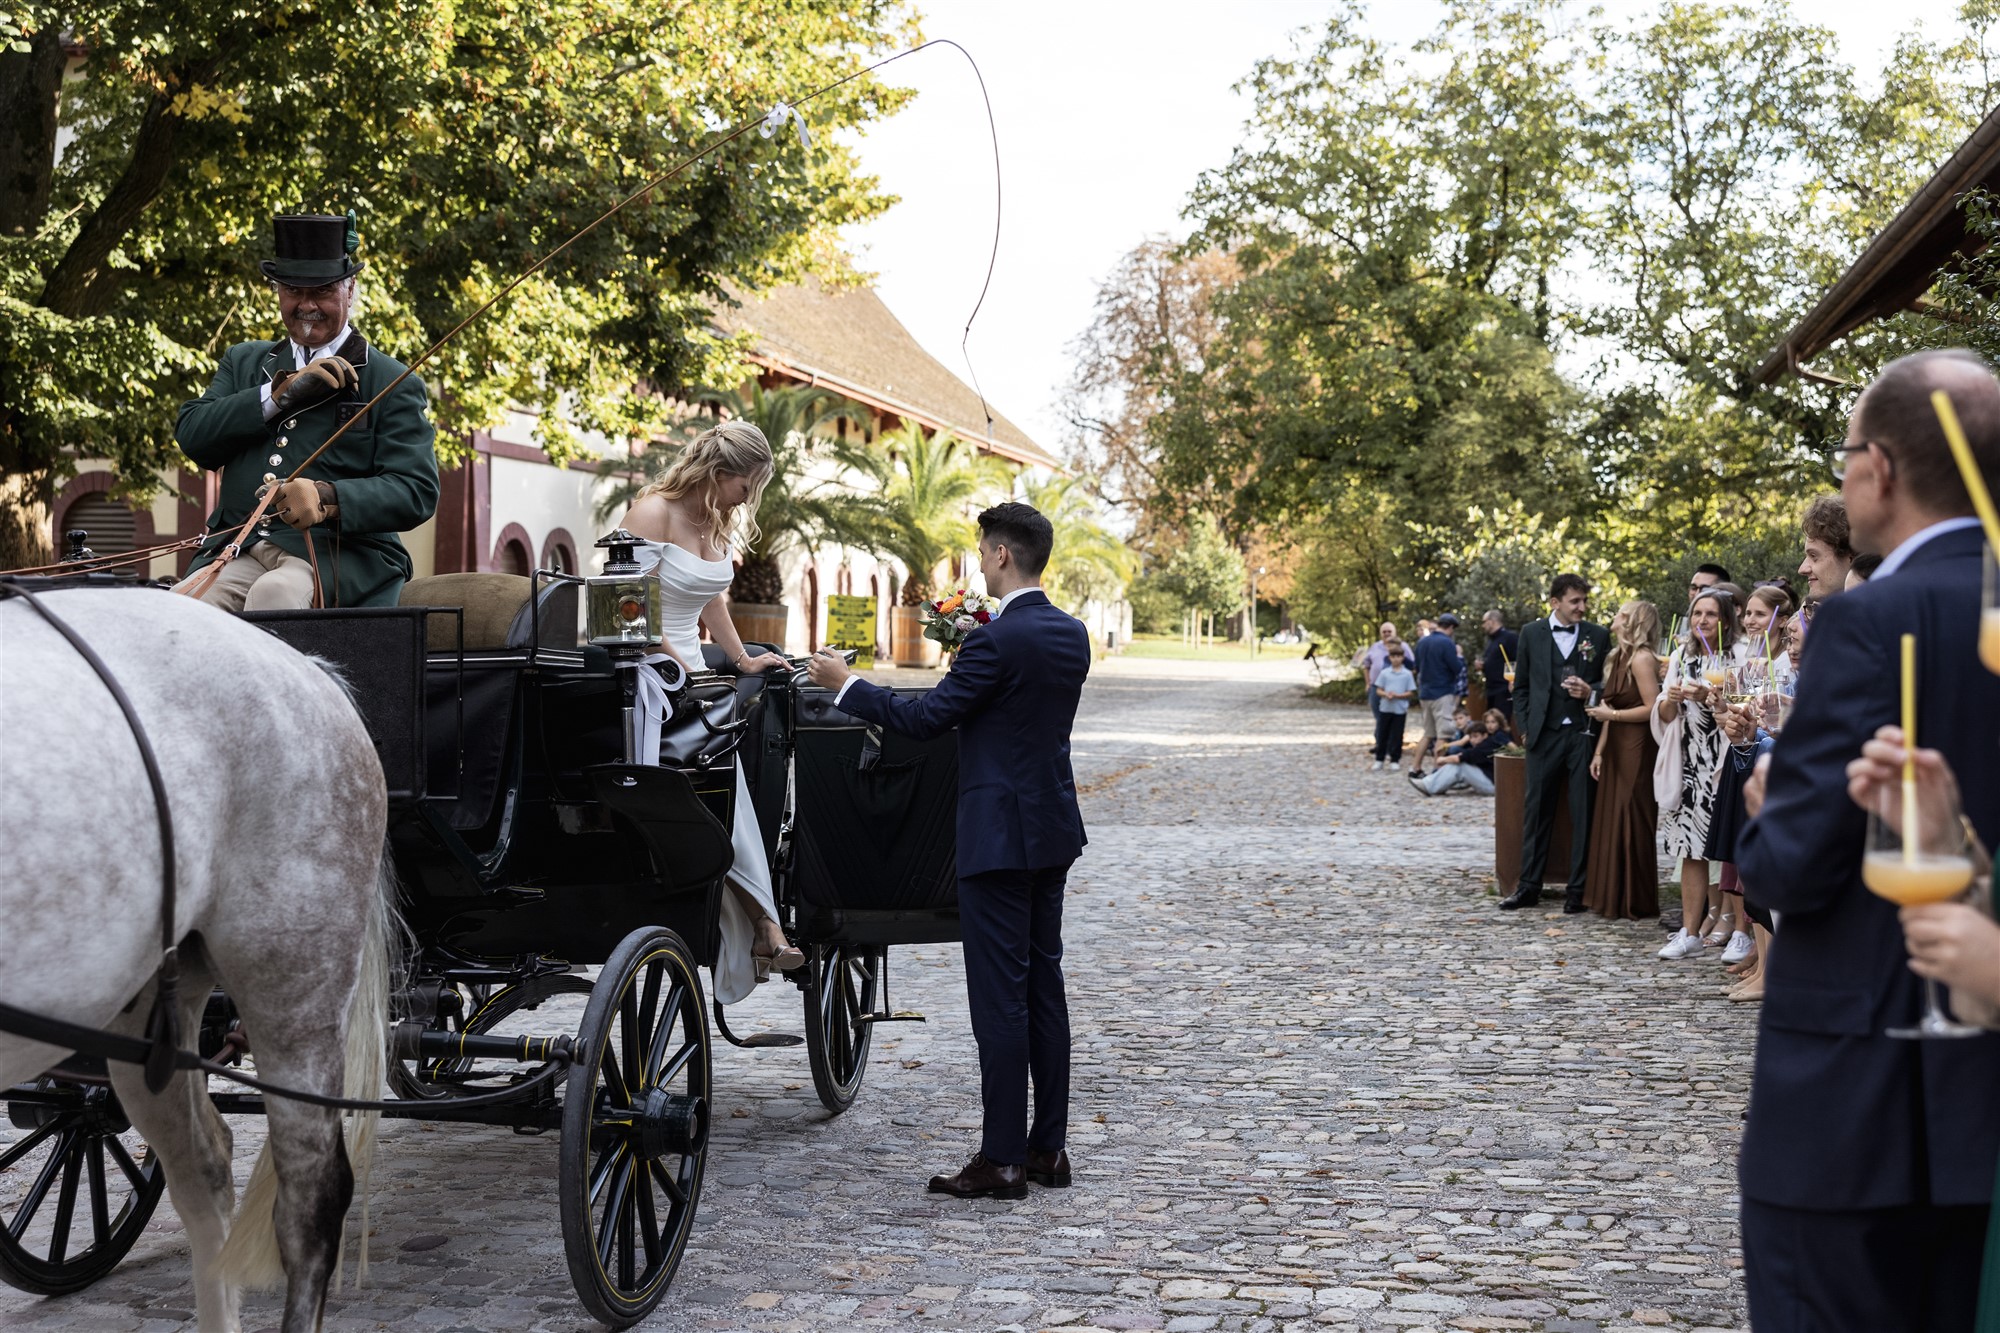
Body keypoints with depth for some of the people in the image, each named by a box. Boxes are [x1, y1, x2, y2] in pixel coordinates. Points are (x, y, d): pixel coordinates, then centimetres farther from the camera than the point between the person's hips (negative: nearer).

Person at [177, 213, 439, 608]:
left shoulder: (392, 384, 8)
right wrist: (281, 393, -5)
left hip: (343, 556, -3)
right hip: (239, 551, 4)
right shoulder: (244, 363, 23)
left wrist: (327, 498, -21)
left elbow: (417, 493, -3)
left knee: (274, 593, -36)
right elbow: (191, 435, 7)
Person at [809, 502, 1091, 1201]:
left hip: (1000, 835, -9)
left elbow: (925, 717, -13)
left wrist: (846, 684, -2)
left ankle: (1003, 1159, 0)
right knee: (1043, 985, 13)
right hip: (1054, 830, 9)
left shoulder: (998, 640, -18)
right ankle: (1049, 1147, 18)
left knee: (999, 995, -4)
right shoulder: (1072, 634, 7)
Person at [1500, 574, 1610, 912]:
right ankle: (1529, 886, 11)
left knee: (1583, 814, 2)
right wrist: (1525, 727, 4)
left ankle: (1578, 889, 8)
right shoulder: (1531, 633, 6)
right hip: (1544, 735, 0)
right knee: (1536, 811, 4)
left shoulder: (1598, 636, 5)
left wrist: (1591, 692, -10)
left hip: (1583, 734, 0)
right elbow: (1522, 685, 11)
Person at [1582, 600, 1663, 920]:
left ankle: (1637, 905, 4)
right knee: (1612, 822, 9)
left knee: (1632, 825, -3)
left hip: (1637, 749, -9)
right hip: (1616, 749, 9)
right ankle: (1613, 899, 16)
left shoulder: (1642, 659, -12)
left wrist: (1611, 714, -13)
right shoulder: (1618, 658, 14)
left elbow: (1652, 708, -19)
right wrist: (1599, 751, 11)